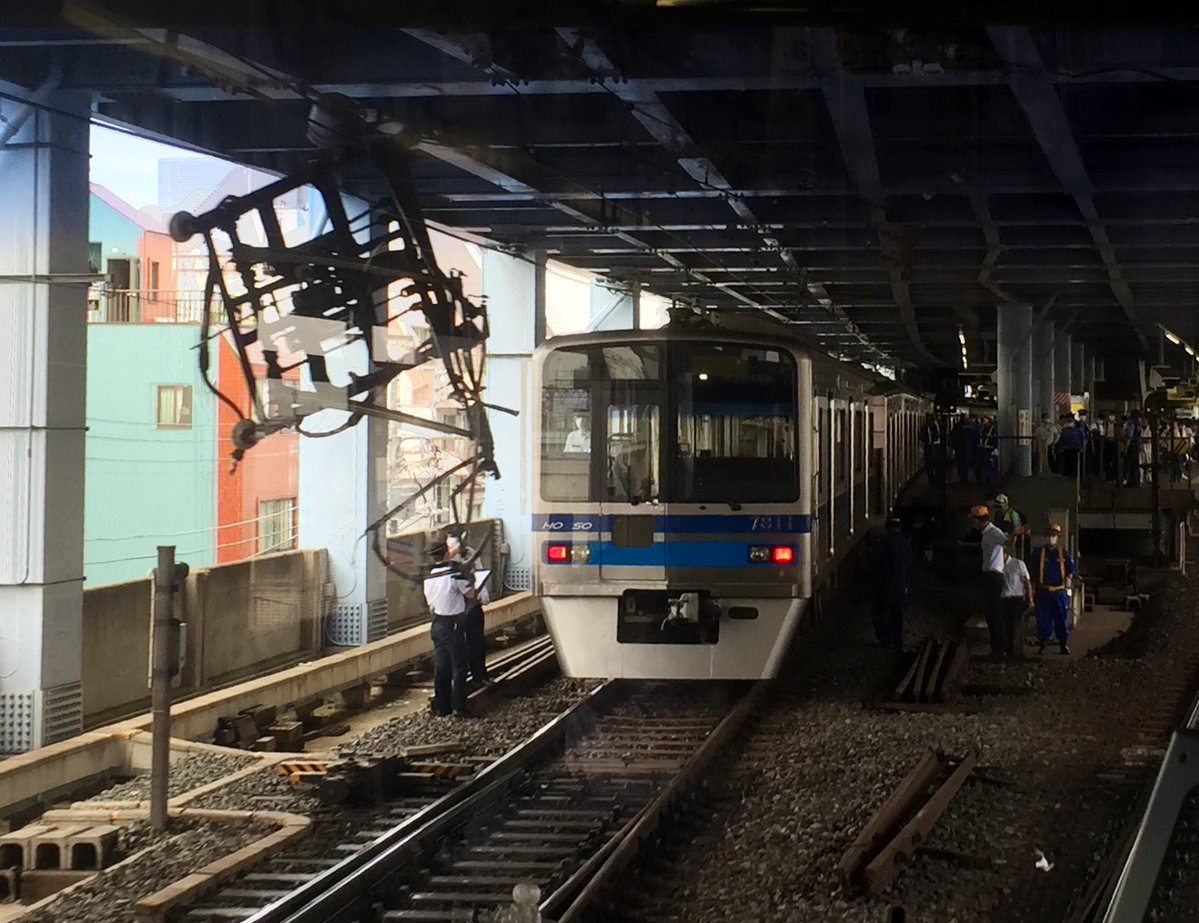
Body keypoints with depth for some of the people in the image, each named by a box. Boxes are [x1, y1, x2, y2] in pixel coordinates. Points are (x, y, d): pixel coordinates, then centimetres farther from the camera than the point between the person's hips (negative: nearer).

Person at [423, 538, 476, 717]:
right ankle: (458, 708, 2)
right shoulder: (454, 575, -17)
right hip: (454, 625, -6)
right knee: (458, 667, 1)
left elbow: (430, 605, 12)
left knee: (440, 666, 11)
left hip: (437, 623, 6)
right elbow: (470, 594, -7)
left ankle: (440, 706, 14)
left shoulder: (429, 578, 4)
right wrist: (470, 582, 9)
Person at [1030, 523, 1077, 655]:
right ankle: (1042, 643, 5)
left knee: (1061, 618, 2)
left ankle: (1063, 643, 10)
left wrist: (1069, 577, -14)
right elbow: (1033, 571, 14)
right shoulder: (1039, 554, 9)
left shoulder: (1064, 554, 7)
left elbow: (1072, 569, 5)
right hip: (1043, 592, 1)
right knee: (1043, 618, -1)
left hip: (1060, 591, 0)